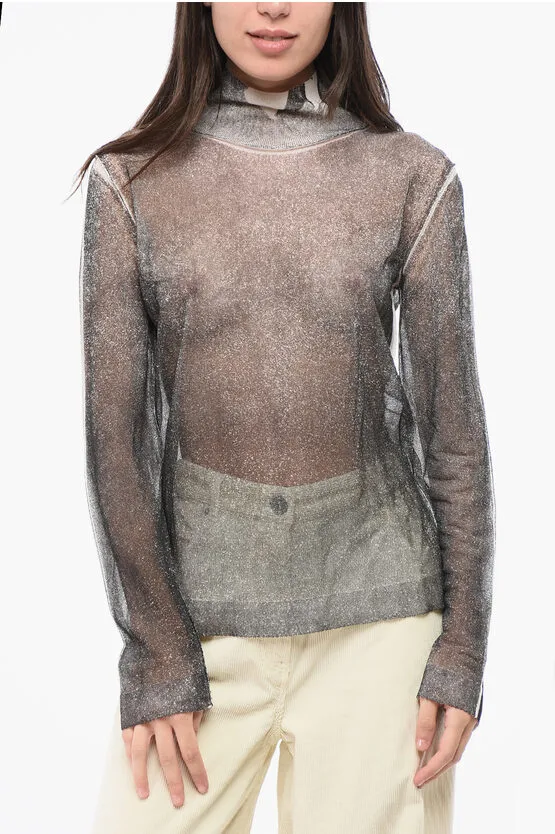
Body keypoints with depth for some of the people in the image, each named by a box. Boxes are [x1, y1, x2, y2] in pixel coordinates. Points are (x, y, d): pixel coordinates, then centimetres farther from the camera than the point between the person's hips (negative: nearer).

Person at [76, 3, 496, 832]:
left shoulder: (415, 179, -3)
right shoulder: (133, 181, -2)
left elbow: (453, 421, -1)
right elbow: (115, 429, -3)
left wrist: (463, 646, -1)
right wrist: (155, 652, -4)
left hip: (378, 611, 0)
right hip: (202, 608, 0)